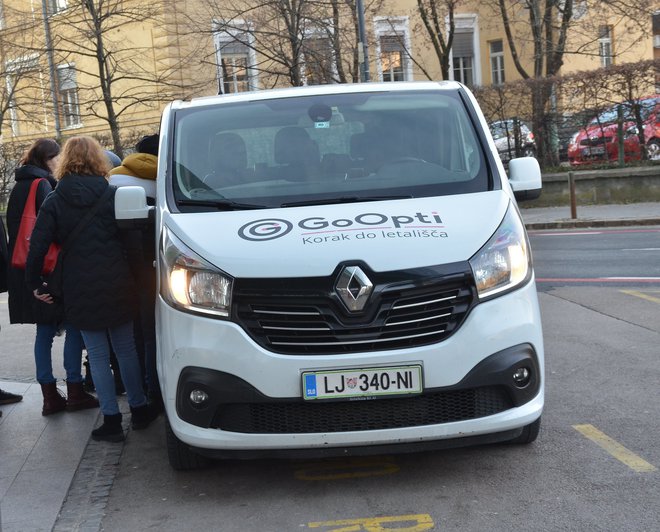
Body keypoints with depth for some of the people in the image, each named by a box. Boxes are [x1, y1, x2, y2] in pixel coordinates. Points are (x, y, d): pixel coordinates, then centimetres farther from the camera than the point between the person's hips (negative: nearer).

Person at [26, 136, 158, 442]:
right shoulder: (113, 195, -1)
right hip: (118, 287, 1)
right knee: (126, 348, 14)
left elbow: (37, 247, -8)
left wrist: (34, 284, 3)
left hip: (80, 291, -1)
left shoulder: (54, 202, -3)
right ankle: (139, 410, 22)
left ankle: (112, 421, 7)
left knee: (98, 355, 6)